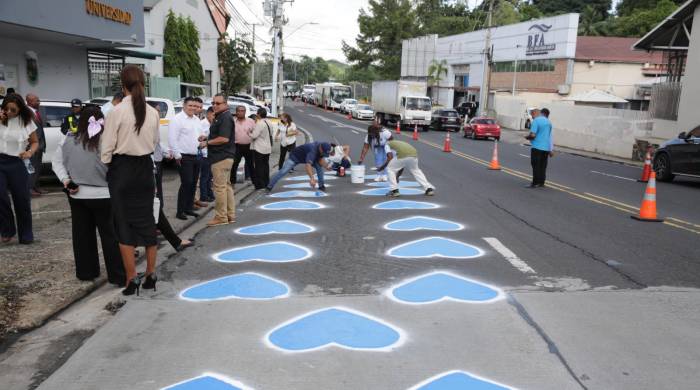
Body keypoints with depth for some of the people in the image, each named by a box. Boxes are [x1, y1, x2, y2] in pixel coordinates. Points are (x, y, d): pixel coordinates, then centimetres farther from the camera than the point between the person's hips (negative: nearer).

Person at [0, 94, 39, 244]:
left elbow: (35, 142, 12)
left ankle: (26, 235, 17)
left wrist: (30, 152, -9)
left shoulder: (27, 122, 3)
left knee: (22, 198, 4)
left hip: (17, 163, 0)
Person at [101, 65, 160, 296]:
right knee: (147, 220, 12)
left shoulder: (117, 111, -13)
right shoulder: (152, 112, 0)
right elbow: (155, 143, 6)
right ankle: (150, 274, 20)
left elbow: (108, 146, -9)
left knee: (125, 223, 4)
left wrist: (104, 167, 5)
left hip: (122, 169, -4)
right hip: (145, 168, 4)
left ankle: (132, 278, 7)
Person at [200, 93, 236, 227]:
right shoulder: (219, 117, 17)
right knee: (226, 185, 14)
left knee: (220, 187, -7)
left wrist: (207, 143, -14)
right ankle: (230, 215, 21)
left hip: (221, 157, -11)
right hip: (225, 156, 11)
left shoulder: (225, 118, -15)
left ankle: (221, 217, -2)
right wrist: (207, 138, 11)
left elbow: (224, 138, -23)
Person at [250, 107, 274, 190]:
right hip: (267, 148, 9)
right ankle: (266, 182, 22)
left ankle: (260, 184, -1)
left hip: (259, 148, -8)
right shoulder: (269, 122, 9)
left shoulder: (260, 123, -19)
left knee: (259, 166, -3)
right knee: (265, 165, 15)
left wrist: (250, 133, -2)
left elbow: (254, 135, -22)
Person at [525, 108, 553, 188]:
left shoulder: (536, 120, -11)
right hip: (546, 147, 7)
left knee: (536, 166, -2)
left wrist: (527, 137, 2)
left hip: (537, 147, -7)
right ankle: (541, 182, 17)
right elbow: (549, 136, 19)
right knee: (543, 166, 12)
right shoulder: (549, 122, 11)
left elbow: (533, 135, -20)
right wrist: (550, 150, 25)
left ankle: (535, 183, -1)